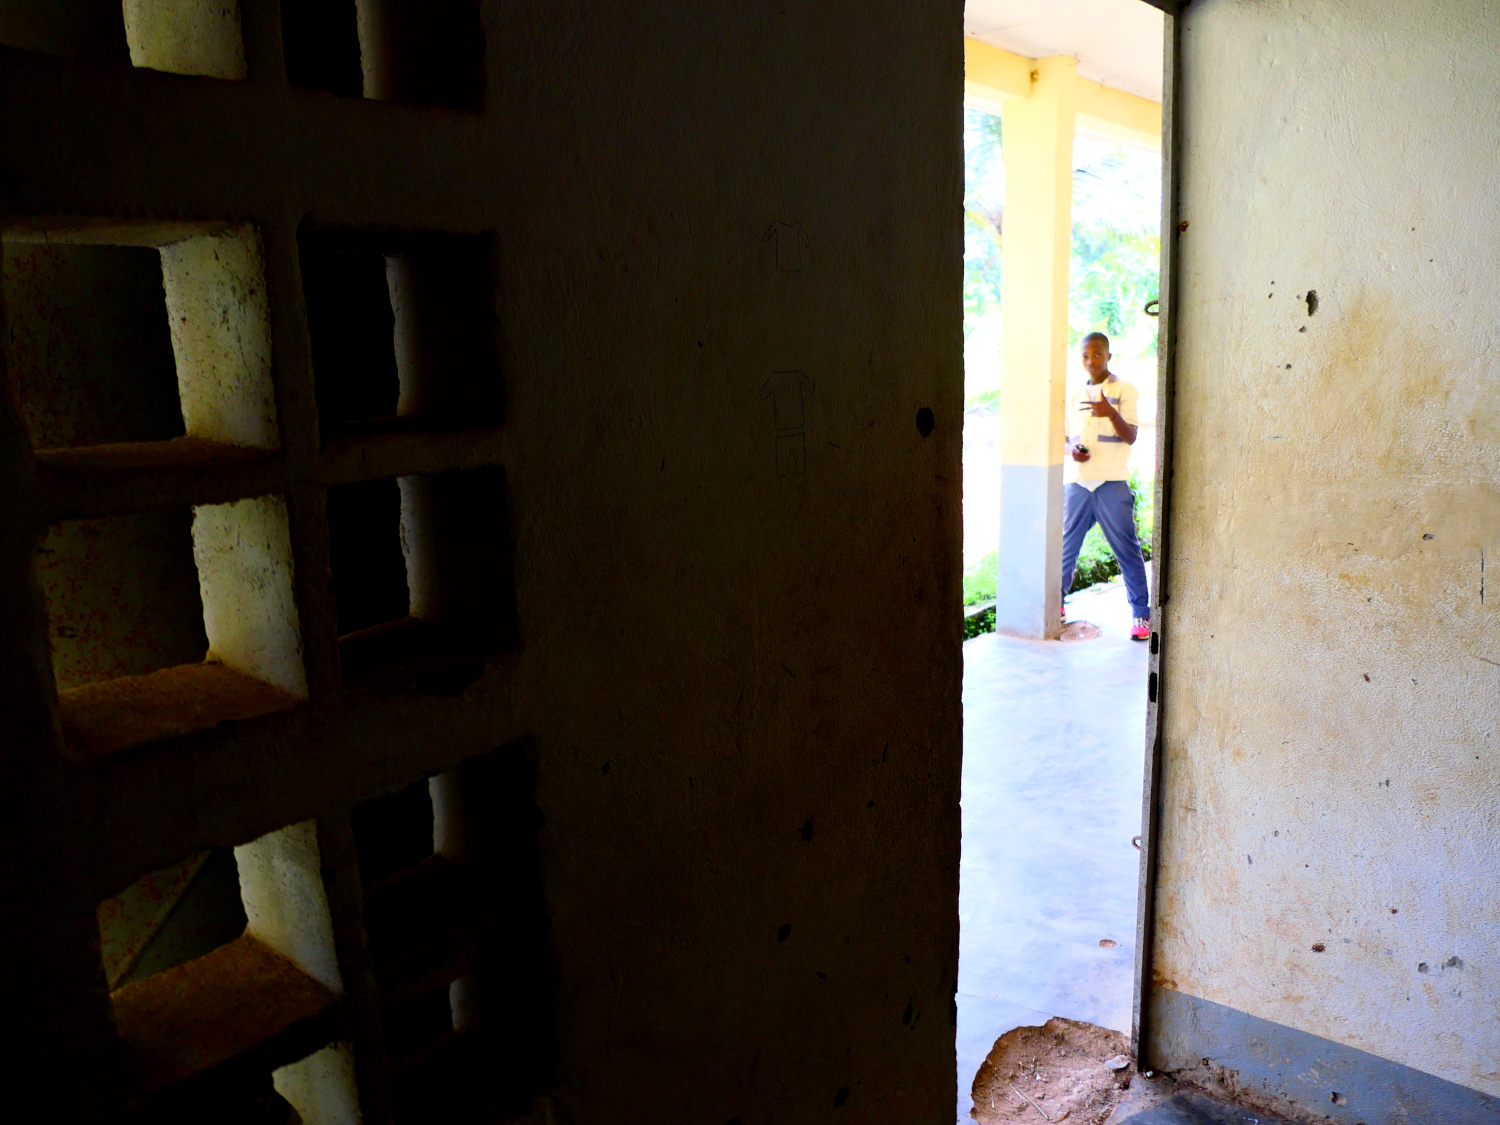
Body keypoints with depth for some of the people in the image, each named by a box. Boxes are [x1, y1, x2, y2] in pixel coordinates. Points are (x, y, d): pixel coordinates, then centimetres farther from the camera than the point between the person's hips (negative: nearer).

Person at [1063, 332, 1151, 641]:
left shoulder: (1123, 390, 0)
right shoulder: (1077, 395, 15)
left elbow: (1130, 437, -8)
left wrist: (1112, 413, -27)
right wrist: (1071, 449, -3)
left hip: (1112, 483, -4)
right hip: (1078, 483, 4)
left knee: (1127, 549, -2)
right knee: (1067, 544, 7)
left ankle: (1141, 614, 4)